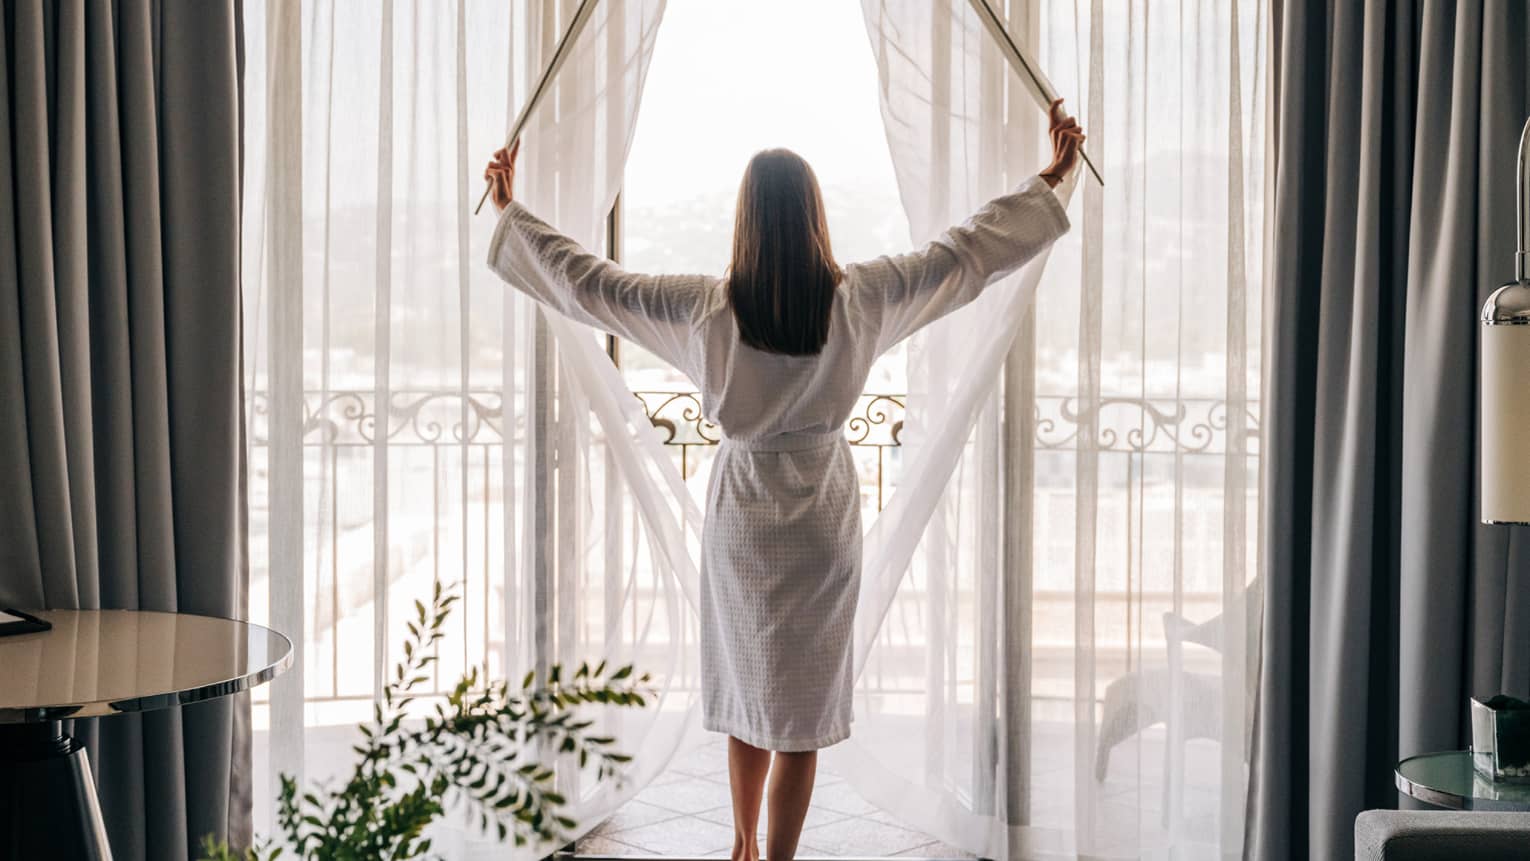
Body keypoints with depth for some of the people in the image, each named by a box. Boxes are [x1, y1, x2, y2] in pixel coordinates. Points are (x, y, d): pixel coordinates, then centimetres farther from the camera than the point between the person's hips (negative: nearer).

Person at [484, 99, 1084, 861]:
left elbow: (583, 282, -6)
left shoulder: (706, 307, -14)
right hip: (822, 520, -1)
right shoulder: (859, 301, -13)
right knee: (803, 709, 8)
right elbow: (973, 252, -3)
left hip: (740, 517, 1)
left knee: (746, 690, 19)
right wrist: (1051, 179, 8)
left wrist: (510, 211, 7)